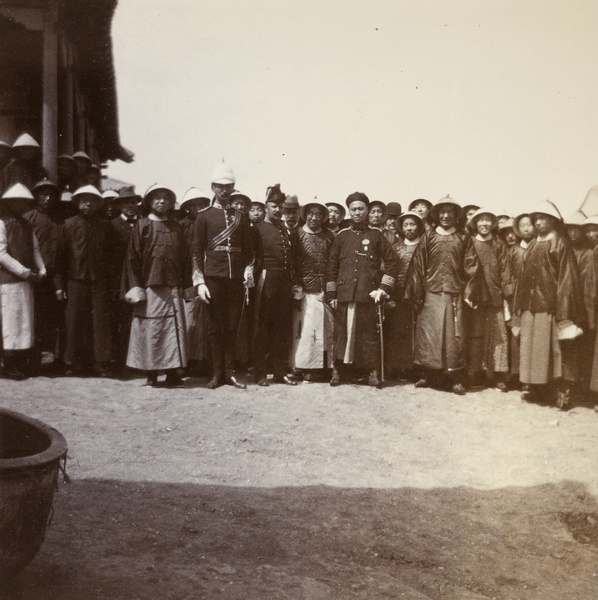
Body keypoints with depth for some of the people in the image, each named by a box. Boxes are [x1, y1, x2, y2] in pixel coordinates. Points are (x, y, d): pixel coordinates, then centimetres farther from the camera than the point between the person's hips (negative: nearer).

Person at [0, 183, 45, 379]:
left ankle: (22, 364, 15)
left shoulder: (27, 225, 17)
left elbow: (35, 250, 14)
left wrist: (41, 271, -2)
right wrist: (25, 272, -16)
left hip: (27, 281, 7)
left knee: (26, 321, 8)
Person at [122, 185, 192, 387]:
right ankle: (151, 373, 8)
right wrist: (135, 286, -7)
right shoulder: (141, 225, 6)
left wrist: (187, 286, 8)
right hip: (149, 286, -2)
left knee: (174, 329, -1)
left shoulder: (176, 227, 14)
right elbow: (132, 257, 1)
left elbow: (185, 257, 13)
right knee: (150, 329, -1)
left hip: (173, 287, 2)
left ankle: (173, 373, 3)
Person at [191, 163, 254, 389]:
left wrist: (248, 272, -1)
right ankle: (217, 373, 11)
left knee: (232, 327, 6)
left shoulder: (241, 217, 12)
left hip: (237, 279, 2)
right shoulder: (203, 216, 5)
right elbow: (197, 251, 2)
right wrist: (199, 282, -5)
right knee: (215, 327, 3)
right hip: (213, 278, -2)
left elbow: (249, 249, 15)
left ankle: (230, 373, 13)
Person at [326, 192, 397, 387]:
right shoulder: (341, 236, 12)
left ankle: (373, 372, 8)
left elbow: (391, 262, 6)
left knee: (370, 333, 0)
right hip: (345, 294, 2)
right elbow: (332, 266, 12)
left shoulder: (376, 235, 7)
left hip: (369, 294, -1)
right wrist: (331, 294, 6)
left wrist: (383, 288, -3)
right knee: (343, 332, 3)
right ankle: (338, 370, 12)